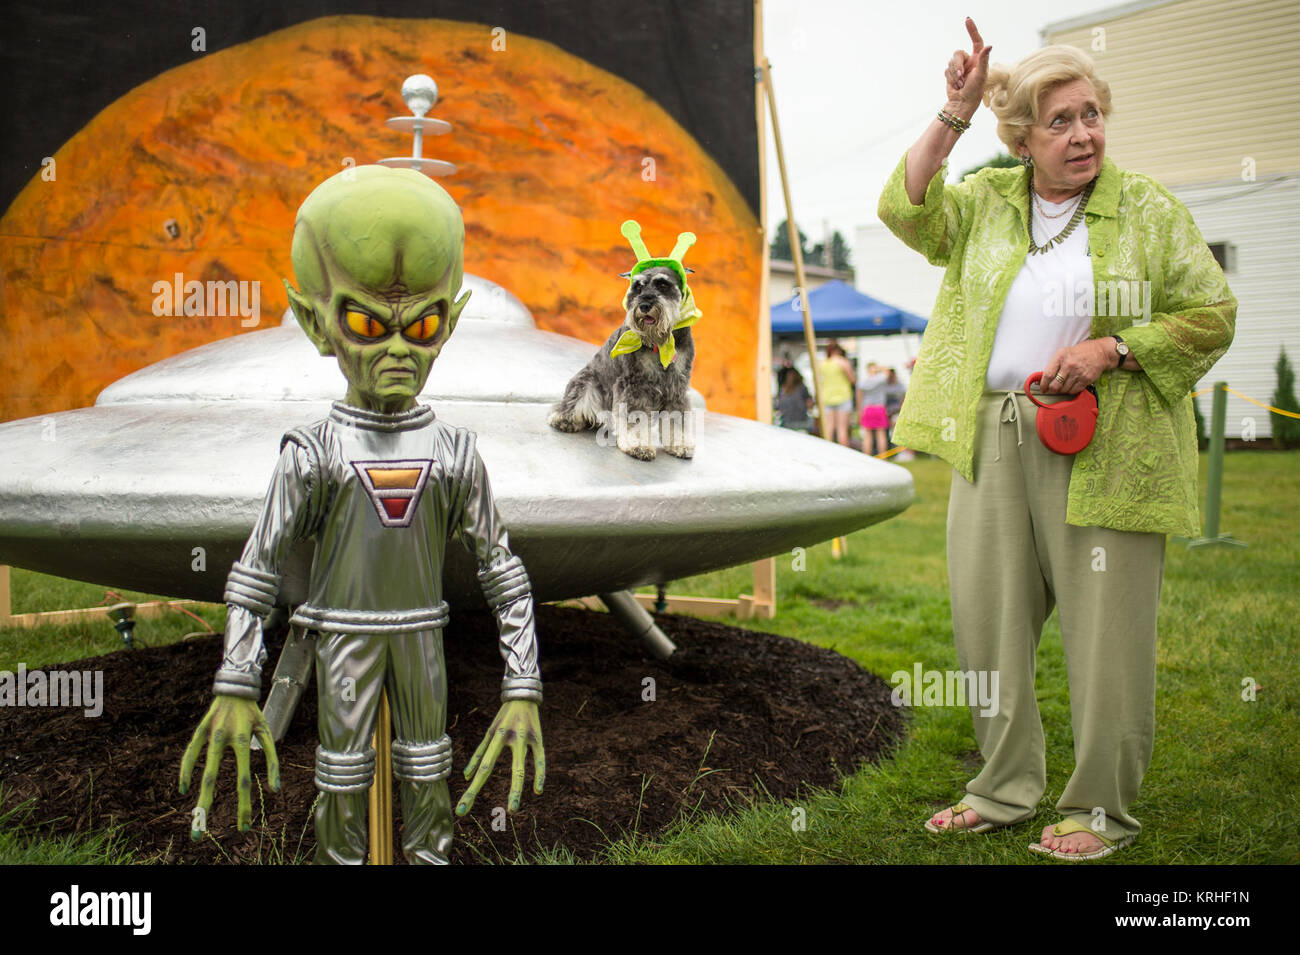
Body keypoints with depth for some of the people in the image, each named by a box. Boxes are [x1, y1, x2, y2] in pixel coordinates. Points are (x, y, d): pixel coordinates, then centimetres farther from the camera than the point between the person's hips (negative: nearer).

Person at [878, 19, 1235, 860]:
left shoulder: (1148, 209, 3)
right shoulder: (987, 201, 12)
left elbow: (1212, 314, 1)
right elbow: (907, 211, -2)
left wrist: (1109, 351, -12)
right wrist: (954, 114, -9)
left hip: (1101, 447, -4)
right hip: (992, 439, 4)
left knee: (1103, 630, -1)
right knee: (988, 618, 9)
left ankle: (1101, 809, 16)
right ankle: (1006, 790, 26)